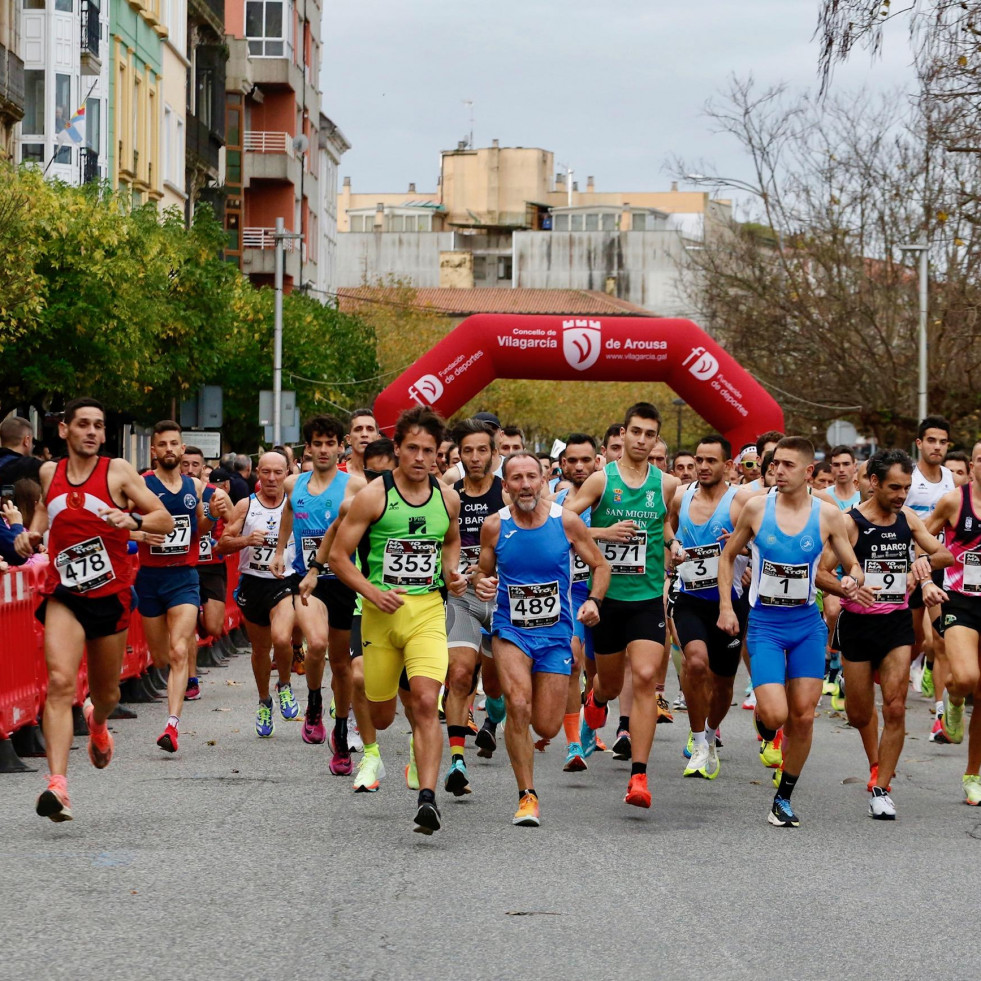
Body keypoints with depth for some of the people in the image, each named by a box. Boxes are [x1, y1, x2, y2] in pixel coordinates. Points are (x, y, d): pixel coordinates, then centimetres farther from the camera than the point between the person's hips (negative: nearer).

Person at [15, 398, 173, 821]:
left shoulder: (117, 472, -4)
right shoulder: (49, 472, 5)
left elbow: (166, 520, -4)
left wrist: (133, 520, -24)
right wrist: (31, 533, 7)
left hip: (111, 596, 0)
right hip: (64, 596, 0)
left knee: (107, 693, 15)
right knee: (60, 681, -21)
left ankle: (97, 722, 55)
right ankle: (57, 784, -29)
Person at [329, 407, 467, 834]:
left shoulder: (447, 498, 5)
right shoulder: (373, 496, -7)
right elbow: (338, 555, -4)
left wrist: (451, 573, 6)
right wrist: (372, 592, -16)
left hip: (428, 610, 1)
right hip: (382, 610, -1)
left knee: (426, 702, -19)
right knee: (381, 715, 9)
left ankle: (427, 798, -23)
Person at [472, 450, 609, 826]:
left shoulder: (566, 521, -6)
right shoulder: (494, 526, -4)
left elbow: (600, 566, 5)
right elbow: (483, 572, 11)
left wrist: (593, 600, -13)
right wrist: (480, 584, -13)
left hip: (555, 632, 1)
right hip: (511, 629, -1)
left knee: (547, 727, 0)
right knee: (518, 706, -24)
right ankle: (527, 796, -12)